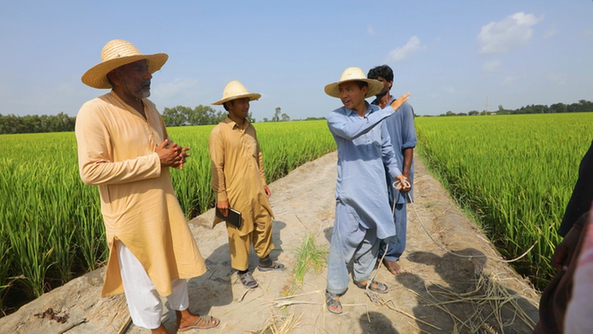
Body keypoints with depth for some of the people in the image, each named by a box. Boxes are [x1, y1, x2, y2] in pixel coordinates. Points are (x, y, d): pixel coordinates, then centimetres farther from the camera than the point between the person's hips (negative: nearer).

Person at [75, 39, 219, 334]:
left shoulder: (149, 108, 7)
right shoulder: (94, 112, -17)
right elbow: (91, 171, -23)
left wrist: (176, 155, -5)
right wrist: (156, 161, -22)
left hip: (165, 206, 7)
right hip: (132, 215, -7)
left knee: (177, 262, 19)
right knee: (143, 277, 11)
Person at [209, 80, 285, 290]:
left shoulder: (250, 128, 8)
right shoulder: (219, 132, -12)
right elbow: (216, 167, -13)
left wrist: (263, 182, 16)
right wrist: (221, 197, -14)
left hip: (256, 191, 7)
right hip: (237, 194, -6)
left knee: (264, 224, 16)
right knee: (240, 233, 8)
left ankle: (265, 261, 38)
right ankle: (242, 271, 28)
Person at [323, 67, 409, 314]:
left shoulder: (376, 114, 4)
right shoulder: (335, 118, -10)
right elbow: (351, 130, -32)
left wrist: (395, 171, 4)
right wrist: (390, 109, -28)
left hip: (376, 188, 5)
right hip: (351, 190, -5)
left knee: (371, 235, 17)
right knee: (344, 239, -3)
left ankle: (362, 277, 38)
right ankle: (334, 289, 17)